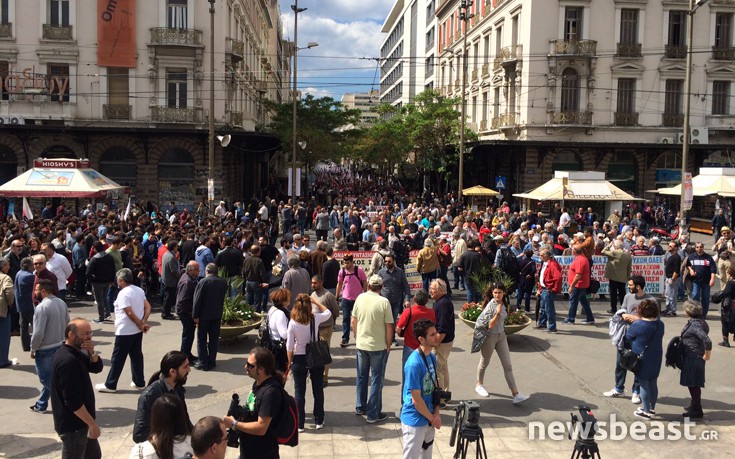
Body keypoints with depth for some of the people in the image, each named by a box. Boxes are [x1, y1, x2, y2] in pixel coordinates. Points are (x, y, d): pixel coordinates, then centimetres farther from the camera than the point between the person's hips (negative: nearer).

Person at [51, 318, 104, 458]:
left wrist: (91, 352, -12)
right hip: (73, 424, -10)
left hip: (79, 420, 10)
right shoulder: (68, 361, -27)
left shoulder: (75, 353, 3)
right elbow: (73, 401, -28)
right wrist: (92, 424, -21)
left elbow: (97, 368, 9)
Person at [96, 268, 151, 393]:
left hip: (125, 332, -8)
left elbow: (130, 313, -23)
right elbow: (147, 307, 4)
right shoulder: (139, 290, 7)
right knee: (137, 355, 14)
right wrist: (143, 322, -4)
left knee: (117, 358, 3)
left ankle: (110, 385, 11)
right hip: (137, 331, 8)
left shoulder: (123, 293, -17)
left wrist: (141, 324, -13)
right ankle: (139, 382, 18)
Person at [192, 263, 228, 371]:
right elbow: (223, 299, 6)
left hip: (204, 315, -4)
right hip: (217, 315, 4)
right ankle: (212, 362, 16)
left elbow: (197, 300, -14)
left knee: (202, 340, 6)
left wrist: (195, 316, -8)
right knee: (214, 339, 12)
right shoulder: (223, 282, -2)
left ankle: (203, 363, 7)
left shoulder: (203, 282, -14)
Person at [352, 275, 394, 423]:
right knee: (376, 380, 6)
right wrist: (388, 345, 0)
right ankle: (373, 414, 9)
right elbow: (389, 327, -13)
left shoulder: (360, 298, -5)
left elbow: (354, 321, 4)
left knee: (361, 377, 20)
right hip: (378, 346, -4)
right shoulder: (384, 302, -16)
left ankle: (360, 407, 33)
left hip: (361, 344, 4)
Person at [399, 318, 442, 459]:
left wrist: (436, 413, -2)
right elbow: (416, 400, -22)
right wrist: (432, 418, -11)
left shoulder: (432, 357, 0)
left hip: (428, 419, 8)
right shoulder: (414, 364, -26)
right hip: (415, 421, -8)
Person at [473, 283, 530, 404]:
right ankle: (479, 385, 37)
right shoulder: (491, 306, -20)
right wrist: (498, 313, -34)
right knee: (484, 363, 14)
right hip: (489, 337, -6)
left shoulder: (503, 304, 0)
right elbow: (490, 325, -23)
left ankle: (515, 394, 0)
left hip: (501, 336, 6)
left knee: (507, 365, 1)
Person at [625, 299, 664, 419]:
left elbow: (628, 336, -6)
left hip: (642, 359, -6)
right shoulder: (660, 324, -2)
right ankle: (652, 408, 29)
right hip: (656, 359, 6)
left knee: (644, 384, 4)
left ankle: (646, 411, 10)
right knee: (653, 383, 16)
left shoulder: (638, 325, -20)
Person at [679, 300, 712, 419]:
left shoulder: (695, 324, -23)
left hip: (693, 359, -10)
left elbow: (707, 341, -32)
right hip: (693, 358, 10)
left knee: (693, 384, 0)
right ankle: (694, 405, 36)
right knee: (692, 383, 22)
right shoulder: (698, 321, 7)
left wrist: (707, 355, -18)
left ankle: (697, 411, 10)